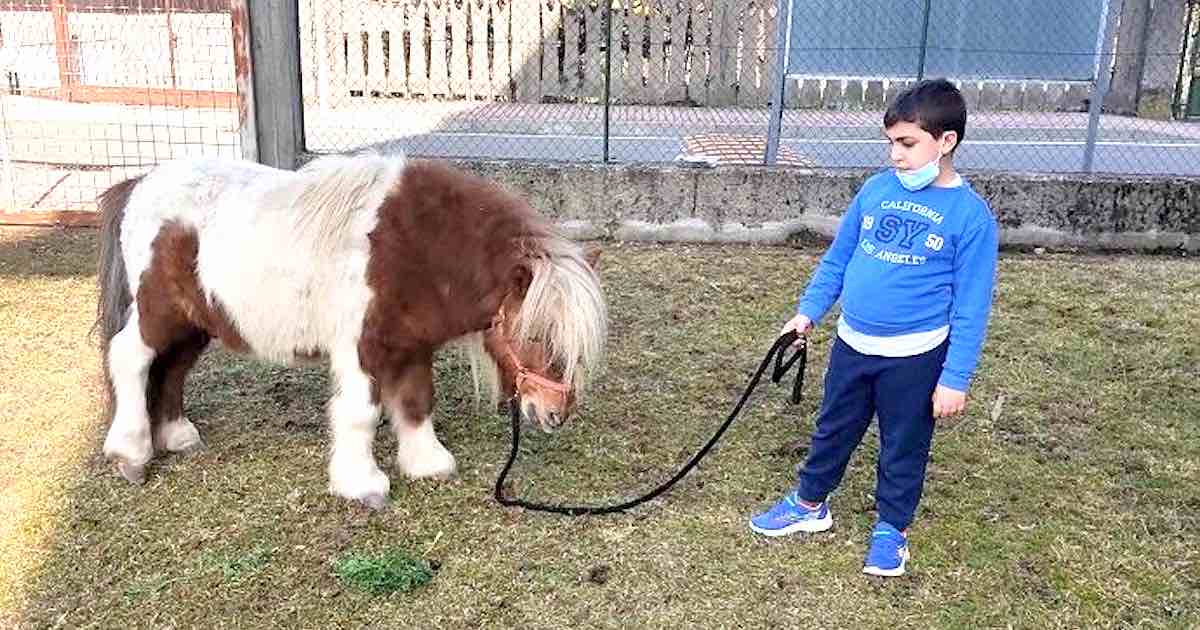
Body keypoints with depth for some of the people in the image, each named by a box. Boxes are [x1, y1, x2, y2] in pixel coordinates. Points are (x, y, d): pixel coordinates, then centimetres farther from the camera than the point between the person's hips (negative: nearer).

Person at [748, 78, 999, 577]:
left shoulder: (970, 214, -14)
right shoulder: (876, 190, -2)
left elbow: (970, 308, -12)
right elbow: (837, 259, 10)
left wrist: (956, 378, -13)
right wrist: (809, 310, 4)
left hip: (915, 358, -4)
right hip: (852, 344, 4)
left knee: (903, 447, 14)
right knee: (833, 430, 20)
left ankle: (891, 529, 34)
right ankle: (809, 504, 40)